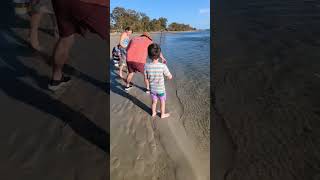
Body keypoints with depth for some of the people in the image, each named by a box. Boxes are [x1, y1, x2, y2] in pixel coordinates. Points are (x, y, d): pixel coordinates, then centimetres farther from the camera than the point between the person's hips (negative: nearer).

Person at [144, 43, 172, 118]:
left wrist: (148, 87, 11)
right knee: (162, 102, 22)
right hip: (161, 89, -3)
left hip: (152, 89, 3)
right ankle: (163, 114, 42)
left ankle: (153, 113, 48)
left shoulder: (146, 66, -19)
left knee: (154, 101, 27)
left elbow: (146, 79, -8)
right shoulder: (163, 66, -28)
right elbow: (170, 77, -14)